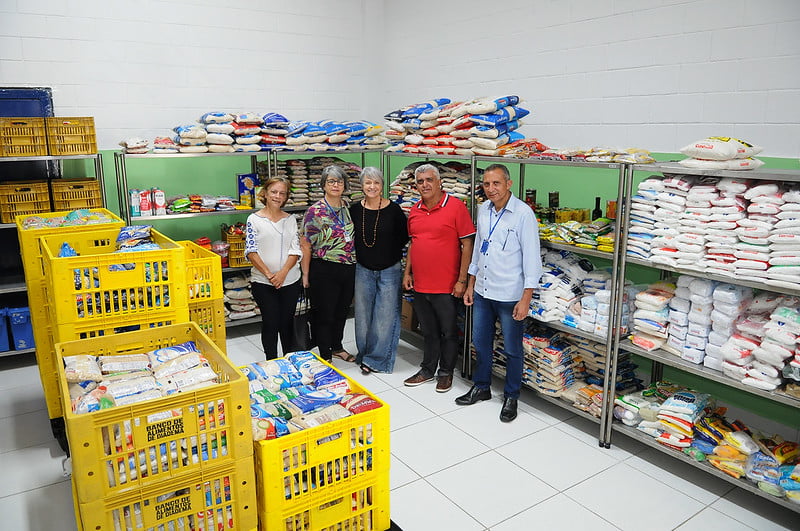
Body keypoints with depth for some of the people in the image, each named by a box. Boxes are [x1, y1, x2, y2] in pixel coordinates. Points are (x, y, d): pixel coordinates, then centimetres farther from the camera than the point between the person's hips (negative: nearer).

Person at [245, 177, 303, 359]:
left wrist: (283, 272, -14)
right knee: (270, 322, 1)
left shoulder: (290, 219, 7)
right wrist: (268, 274, -16)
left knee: (287, 322, 10)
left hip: (290, 281, 3)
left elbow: (295, 250, 0)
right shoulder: (254, 219, -1)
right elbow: (251, 251, -7)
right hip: (263, 282, -2)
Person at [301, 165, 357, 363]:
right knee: (325, 314, 4)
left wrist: (356, 264, 14)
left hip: (349, 269, 6)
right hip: (325, 270, -6)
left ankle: (337, 347, 38)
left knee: (342, 310, 19)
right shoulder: (315, 211, -10)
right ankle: (325, 355, 19)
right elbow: (306, 245, -10)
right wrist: (306, 274, -11)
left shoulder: (348, 207, 6)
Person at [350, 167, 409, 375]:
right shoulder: (355, 210, 0)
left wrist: (389, 253, -2)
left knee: (386, 315, 1)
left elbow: (404, 236, 1)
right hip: (363, 270, 3)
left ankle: (377, 359, 14)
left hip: (389, 270, -3)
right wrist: (358, 255, 5)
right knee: (363, 314, 10)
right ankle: (365, 354, 27)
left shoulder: (393, 209, -8)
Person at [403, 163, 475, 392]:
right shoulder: (415, 210, 8)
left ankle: (446, 373, 27)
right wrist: (407, 272, 13)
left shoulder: (455, 206, -11)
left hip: (446, 286, -5)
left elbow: (467, 244, -11)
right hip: (420, 285, 5)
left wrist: (462, 280, -13)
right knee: (428, 331, 18)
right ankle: (427, 370, 33)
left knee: (448, 332, 10)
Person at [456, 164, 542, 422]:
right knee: (481, 342, 18)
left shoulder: (523, 214, -15)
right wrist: (471, 285, 15)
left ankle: (511, 397, 26)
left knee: (512, 349, 8)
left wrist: (525, 299, -17)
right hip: (482, 292, 6)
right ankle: (481, 387, 37)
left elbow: (532, 257, -14)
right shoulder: (483, 210, 5)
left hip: (510, 296, -6)